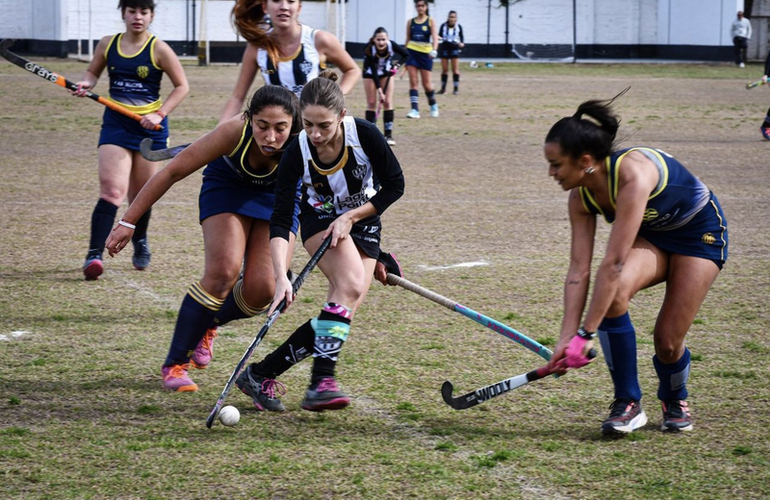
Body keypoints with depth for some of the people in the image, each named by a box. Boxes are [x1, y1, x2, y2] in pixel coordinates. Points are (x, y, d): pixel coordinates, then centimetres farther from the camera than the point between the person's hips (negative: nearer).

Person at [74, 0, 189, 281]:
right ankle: (94, 254, -21)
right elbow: (93, 71, 20)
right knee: (111, 191, -16)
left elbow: (182, 86, 0)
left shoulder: (159, 50, -5)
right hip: (115, 123, 1)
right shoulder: (108, 45, 3)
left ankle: (140, 241, 41)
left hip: (150, 126, -1)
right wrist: (87, 84, -4)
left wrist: (159, 114, -11)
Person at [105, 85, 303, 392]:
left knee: (262, 291, -13)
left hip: (277, 196, 2)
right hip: (228, 185, -2)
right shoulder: (234, 133, -36)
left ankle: (208, 323, 22)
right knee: (223, 271, -23)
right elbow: (173, 172, -26)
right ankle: (174, 365, -10)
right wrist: (128, 222, -23)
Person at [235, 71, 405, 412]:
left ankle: (261, 374, -8)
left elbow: (394, 186, -13)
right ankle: (322, 382, -33)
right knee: (351, 283, -31)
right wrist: (281, 276, -40)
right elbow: (280, 221, -27)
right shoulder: (296, 153, -26)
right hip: (320, 221, -2)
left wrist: (350, 217, -21)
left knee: (343, 315, -12)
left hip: (364, 222, 2)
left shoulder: (363, 134, -26)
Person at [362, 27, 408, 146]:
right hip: (370, 74, -2)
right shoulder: (369, 50, -34)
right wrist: (379, 90, -33)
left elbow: (406, 54, -10)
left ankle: (388, 135, -4)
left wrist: (397, 65, -26)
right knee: (371, 103, -4)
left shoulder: (391, 45, -29)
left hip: (386, 73, 2)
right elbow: (373, 71, -31)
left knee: (388, 102, -6)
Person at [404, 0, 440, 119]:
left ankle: (433, 105, 29)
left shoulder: (430, 21, 0)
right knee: (413, 82, -7)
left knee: (426, 83, 4)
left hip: (425, 53, -2)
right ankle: (415, 110, -11)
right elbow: (408, 39, 13)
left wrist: (434, 50, -30)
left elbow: (435, 37, -12)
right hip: (412, 52, 2)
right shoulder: (410, 22, 7)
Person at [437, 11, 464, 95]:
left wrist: (462, 43, -10)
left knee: (455, 69, -6)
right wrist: (439, 38, -17)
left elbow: (462, 37, 9)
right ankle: (443, 88, 14)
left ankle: (456, 88, -3)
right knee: (444, 69, 5)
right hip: (445, 48, 1)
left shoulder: (458, 27, -1)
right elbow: (439, 36, 6)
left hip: (455, 48, -1)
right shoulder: (443, 26, -1)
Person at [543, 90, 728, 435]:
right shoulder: (581, 197, -16)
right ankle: (627, 403, -13)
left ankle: (675, 400, 27)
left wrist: (586, 335, -42)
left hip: (700, 232, -5)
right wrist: (567, 337, -26)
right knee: (615, 292, -27)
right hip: (651, 237, 5)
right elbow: (579, 270, -17)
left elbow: (613, 263, -42)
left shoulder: (633, 174, -39)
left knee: (668, 342, -11)